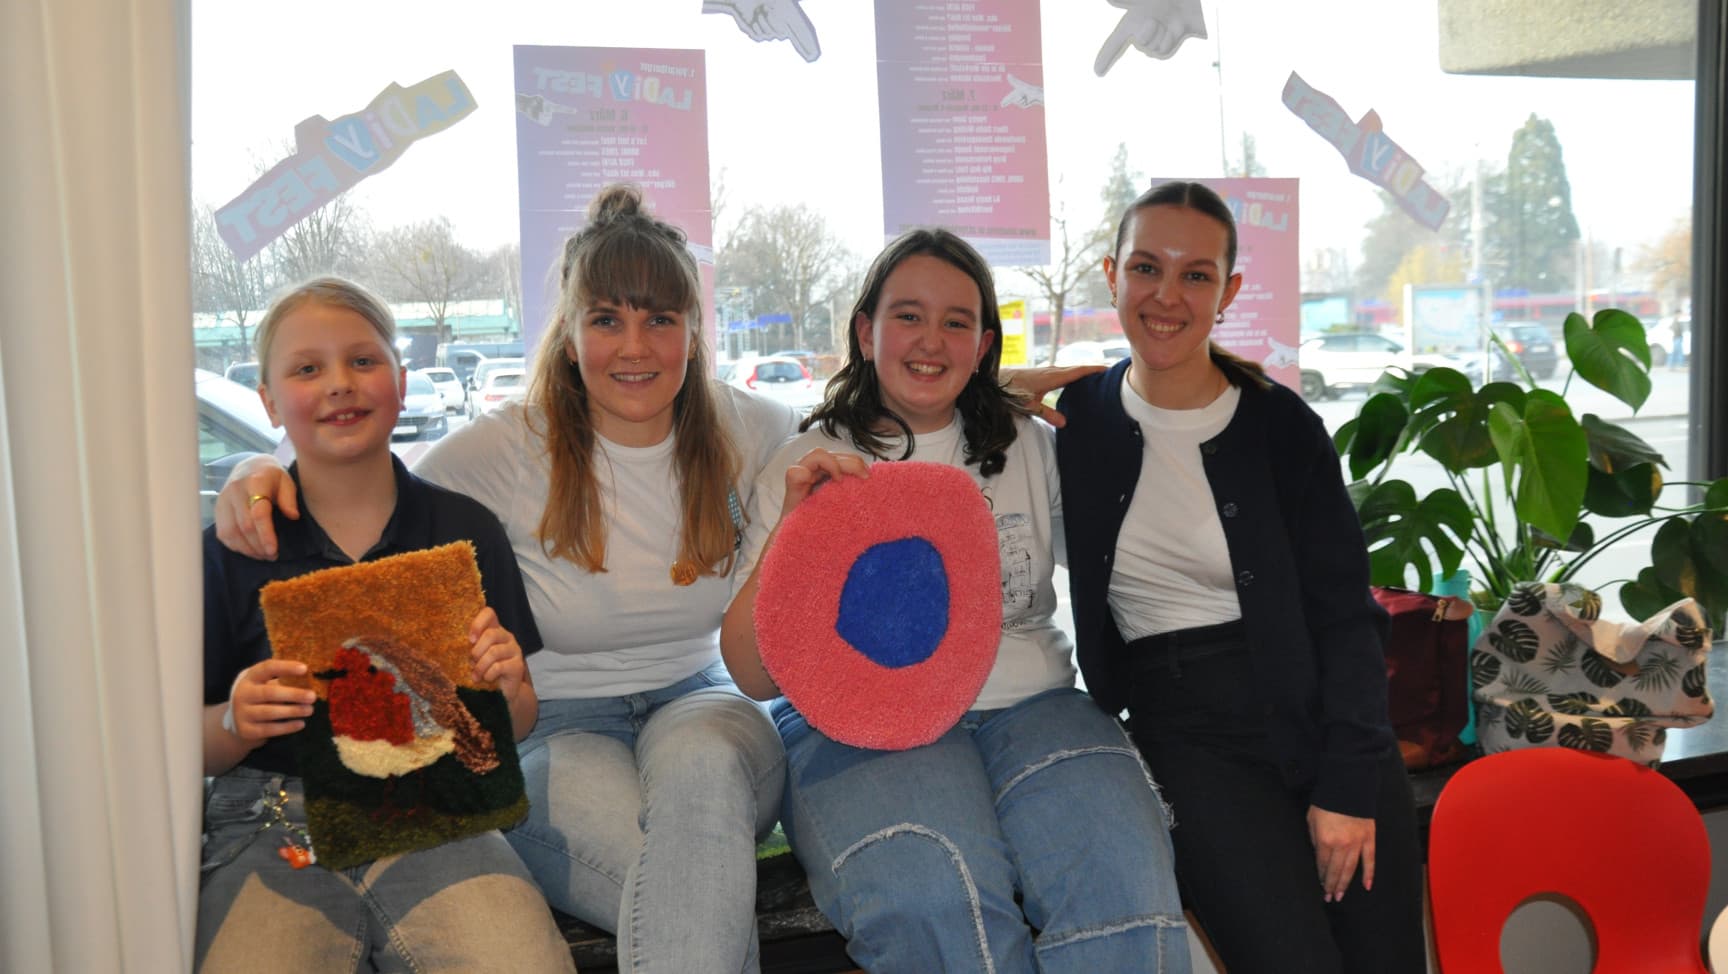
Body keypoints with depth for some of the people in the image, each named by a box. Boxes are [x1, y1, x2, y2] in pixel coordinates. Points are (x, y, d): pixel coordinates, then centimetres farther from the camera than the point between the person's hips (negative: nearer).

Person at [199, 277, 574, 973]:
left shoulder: (467, 531, 7)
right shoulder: (230, 548, 5)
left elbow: (514, 727, 12)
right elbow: (189, 749, 7)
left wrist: (507, 687, -9)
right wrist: (235, 723, -13)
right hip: (273, 824, 0)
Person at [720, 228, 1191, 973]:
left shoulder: (1031, 446, 16)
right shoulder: (806, 466, 8)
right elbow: (755, 676, 0)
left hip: (1028, 706, 2)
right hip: (860, 721, -2)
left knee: (1120, 875, -30)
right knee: (934, 900, -33)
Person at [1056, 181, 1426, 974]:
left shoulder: (1282, 426, 0)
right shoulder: (1076, 422, 2)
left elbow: (1346, 613, -1)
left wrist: (1348, 783, -8)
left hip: (1319, 717, 1)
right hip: (1188, 735, -1)